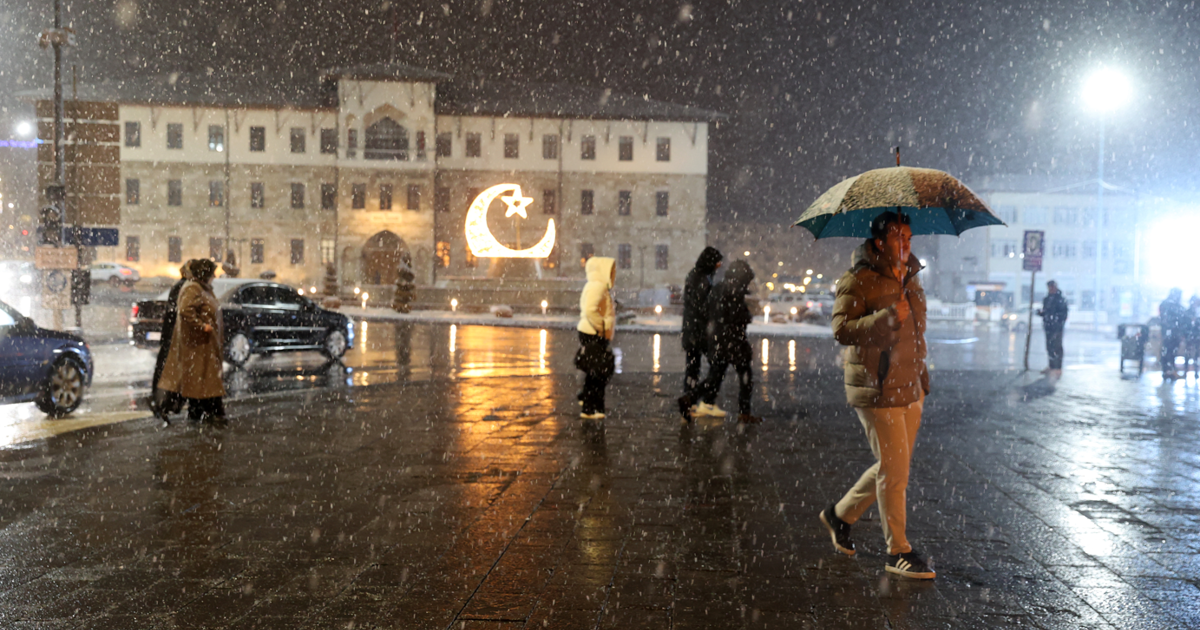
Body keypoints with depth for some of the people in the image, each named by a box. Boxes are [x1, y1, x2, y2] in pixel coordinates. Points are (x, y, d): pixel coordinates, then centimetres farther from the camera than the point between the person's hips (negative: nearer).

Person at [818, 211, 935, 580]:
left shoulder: (909, 277, 14)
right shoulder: (858, 281, -12)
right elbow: (842, 330, -22)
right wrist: (888, 318, -30)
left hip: (910, 388, 8)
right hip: (876, 390, -8)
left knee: (893, 467, 13)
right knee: (894, 469, -5)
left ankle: (840, 515, 32)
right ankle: (898, 552, 8)